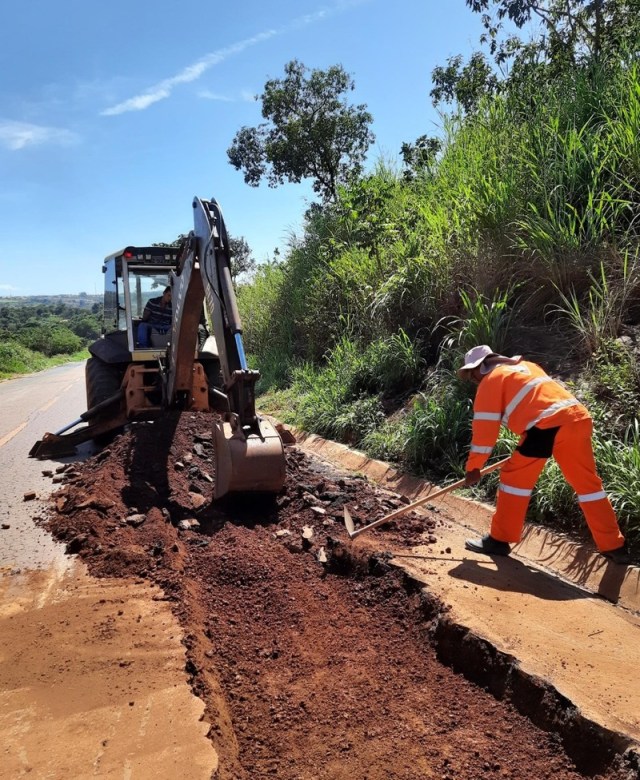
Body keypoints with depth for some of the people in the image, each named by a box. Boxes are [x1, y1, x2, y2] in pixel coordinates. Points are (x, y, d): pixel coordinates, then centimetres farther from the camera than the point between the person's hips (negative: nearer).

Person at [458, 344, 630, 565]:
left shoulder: (491, 380, 10)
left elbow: (485, 427, 5)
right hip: (578, 418, 8)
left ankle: (499, 540, 13)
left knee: (515, 477, 6)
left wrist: (473, 467, 10)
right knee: (587, 482, 16)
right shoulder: (525, 366, 32)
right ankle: (614, 546, 21)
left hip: (548, 424, -7)